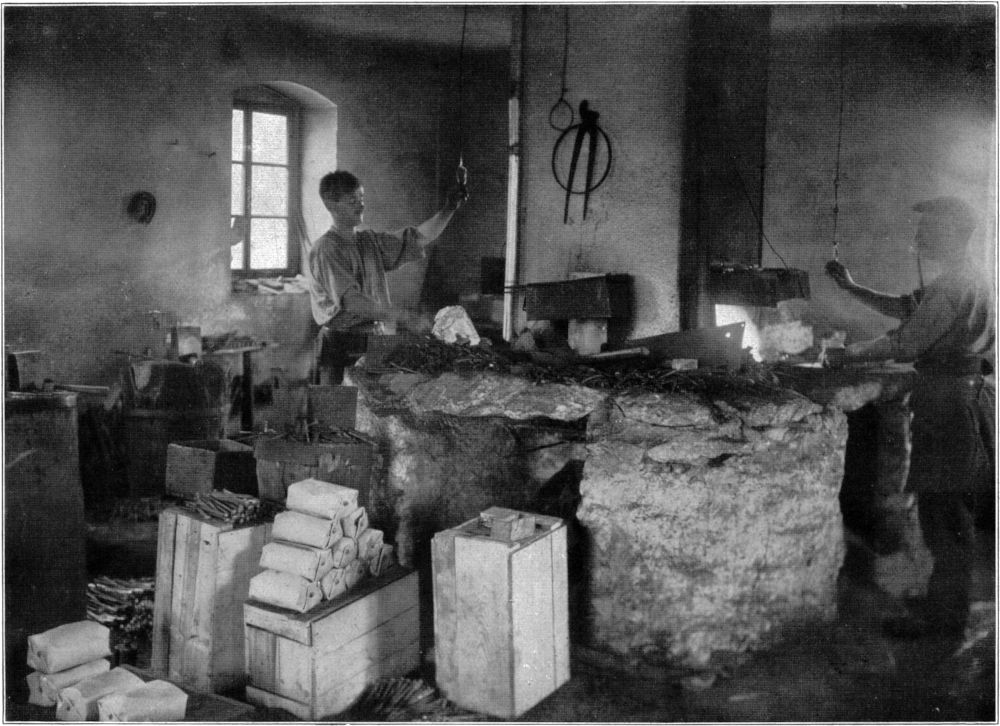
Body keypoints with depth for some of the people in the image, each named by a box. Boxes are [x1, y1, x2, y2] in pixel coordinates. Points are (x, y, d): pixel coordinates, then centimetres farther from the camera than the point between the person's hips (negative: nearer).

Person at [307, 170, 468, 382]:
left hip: (375, 340, 6)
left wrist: (448, 211, -5)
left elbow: (418, 239, 9)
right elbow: (350, 301, -21)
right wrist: (399, 315, -28)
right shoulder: (326, 250, -10)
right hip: (342, 346, -6)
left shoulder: (370, 241, 13)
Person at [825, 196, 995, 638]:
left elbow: (906, 342, -18)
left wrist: (847, 355, -8)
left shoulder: (955, 282, -15)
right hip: (961, 393, 10)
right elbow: (904, 308, 18)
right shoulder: (968, 275, 17)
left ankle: (943, 614, 3)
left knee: (944, 513, -4)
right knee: (952, 514, 16)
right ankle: (946, 606, 27)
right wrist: (851, 287, 12)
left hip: (950, 399, -10)